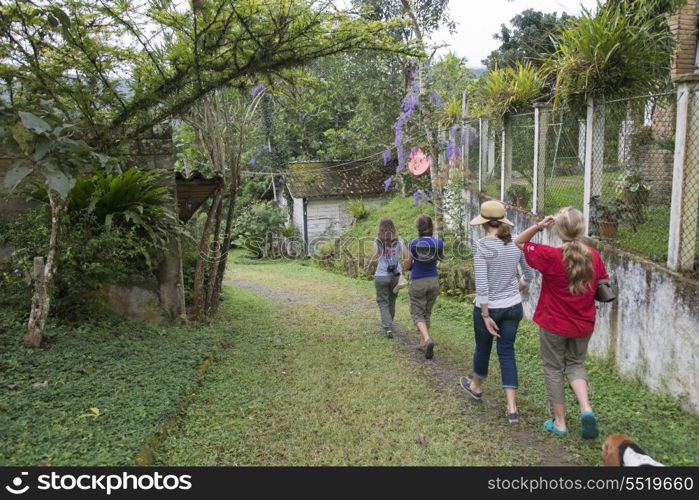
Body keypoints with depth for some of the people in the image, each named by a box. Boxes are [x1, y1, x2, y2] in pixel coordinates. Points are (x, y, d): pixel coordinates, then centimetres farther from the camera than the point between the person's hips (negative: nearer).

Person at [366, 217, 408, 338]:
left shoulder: (378, 241, -2)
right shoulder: (398, 240, 3)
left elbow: (374, 257, -14)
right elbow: (406, 256, -6)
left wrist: (369, 269, 3)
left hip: (381, 276, -2)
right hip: (396, 275, 3)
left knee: (383, 303, 6)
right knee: (392, 301, 20)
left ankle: (388, 328, -8)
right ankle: (388, 324, 36)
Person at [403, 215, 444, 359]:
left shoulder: (413, 244, -12)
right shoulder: (438, 243, -6)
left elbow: (407, 265, -3)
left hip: (417, 282, -3)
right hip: (433, 281, 3)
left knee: (417, 314, 4)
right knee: (427, 313, 18)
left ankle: (428, 340, -20)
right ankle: (423, 343, 22)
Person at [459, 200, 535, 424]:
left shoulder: (483, 245, -17)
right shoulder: (517, 243, -2)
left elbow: (481, 284, -20)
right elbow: (529, 275, 9)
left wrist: (486, 314, -14)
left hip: (488, 307, -4)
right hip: (513, 307, 4)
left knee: (483, 348, 18)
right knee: (507, 352, 10)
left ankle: (475, 386, 45)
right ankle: (512, 408, 7)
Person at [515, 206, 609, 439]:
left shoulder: (550, 256, -20)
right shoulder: (593, 256, -7)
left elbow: (519, 242, -7)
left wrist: (538, 226, -19)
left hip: (553, 325, -4)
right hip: (583, 324, 4)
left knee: (554, 369, 13)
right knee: (575, 364, 24)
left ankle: (559, 422, 21)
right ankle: (586, 408, 2)